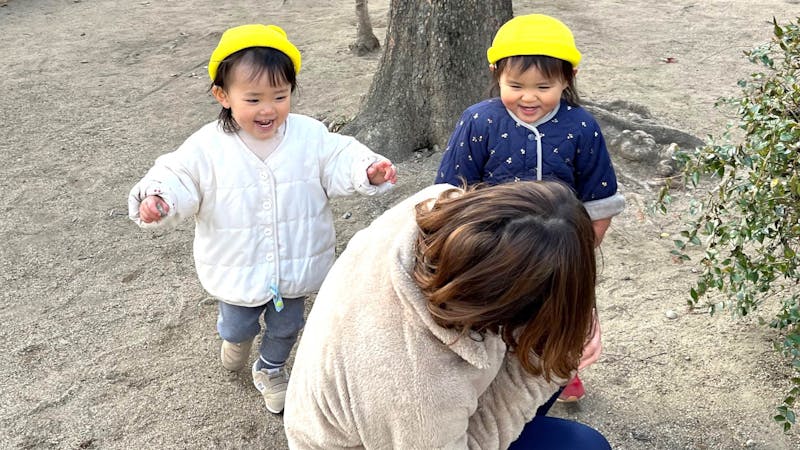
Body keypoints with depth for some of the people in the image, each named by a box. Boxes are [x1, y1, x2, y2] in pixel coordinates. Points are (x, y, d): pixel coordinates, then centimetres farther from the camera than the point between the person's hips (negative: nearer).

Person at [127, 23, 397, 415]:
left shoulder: (310, 136, -13)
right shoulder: (207, 147, -17)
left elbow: (338, 162, -10)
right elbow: (178, 178, -13)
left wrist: (367, 170, -29)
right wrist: (157, 198, -33)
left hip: (294, 264, 1)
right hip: (237, 269, -1)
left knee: (286, 326, 24)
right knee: (238, 325, 24)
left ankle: (271, 370, 55)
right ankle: (237, 337, 63)